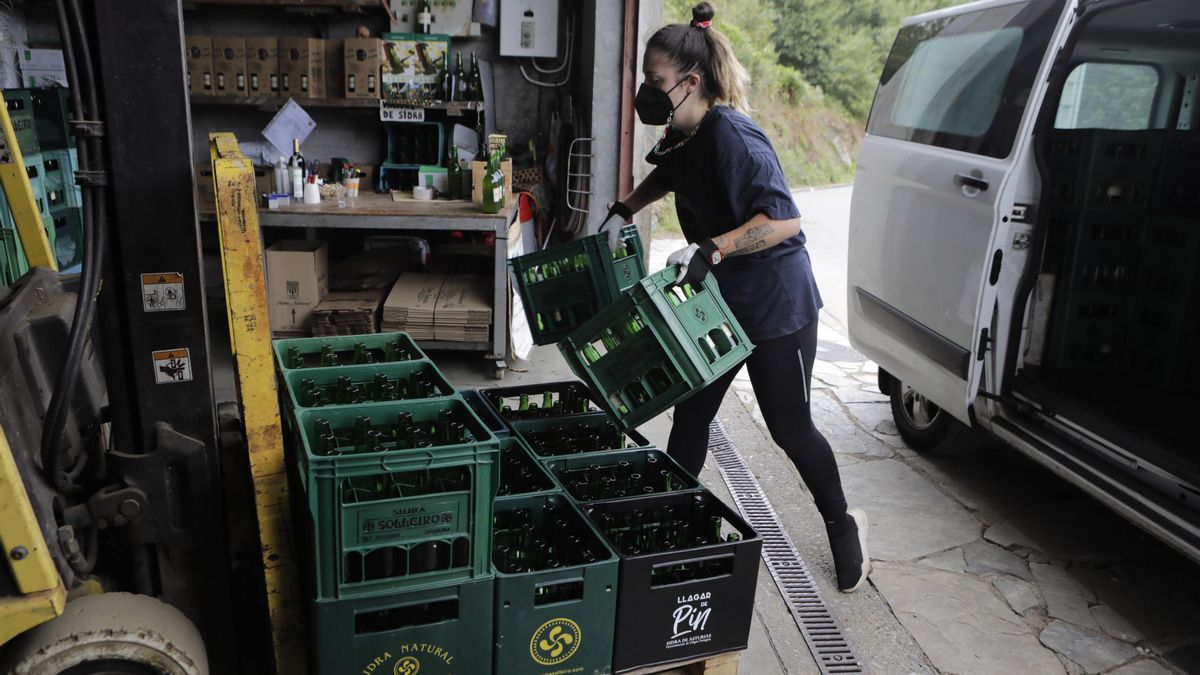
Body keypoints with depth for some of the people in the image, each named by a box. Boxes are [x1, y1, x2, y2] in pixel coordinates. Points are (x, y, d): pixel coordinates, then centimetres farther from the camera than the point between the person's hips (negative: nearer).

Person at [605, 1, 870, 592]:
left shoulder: (730, 136, -25)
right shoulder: (686, 136, 3)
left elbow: (784, 220, -31)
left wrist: (711, 250, -39)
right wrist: (624, 210, 16)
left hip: (776, 307, -8)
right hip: (718, 303, 8)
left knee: (790, 428, 5)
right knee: (689, 417, 10)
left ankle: (842, 526, 30)